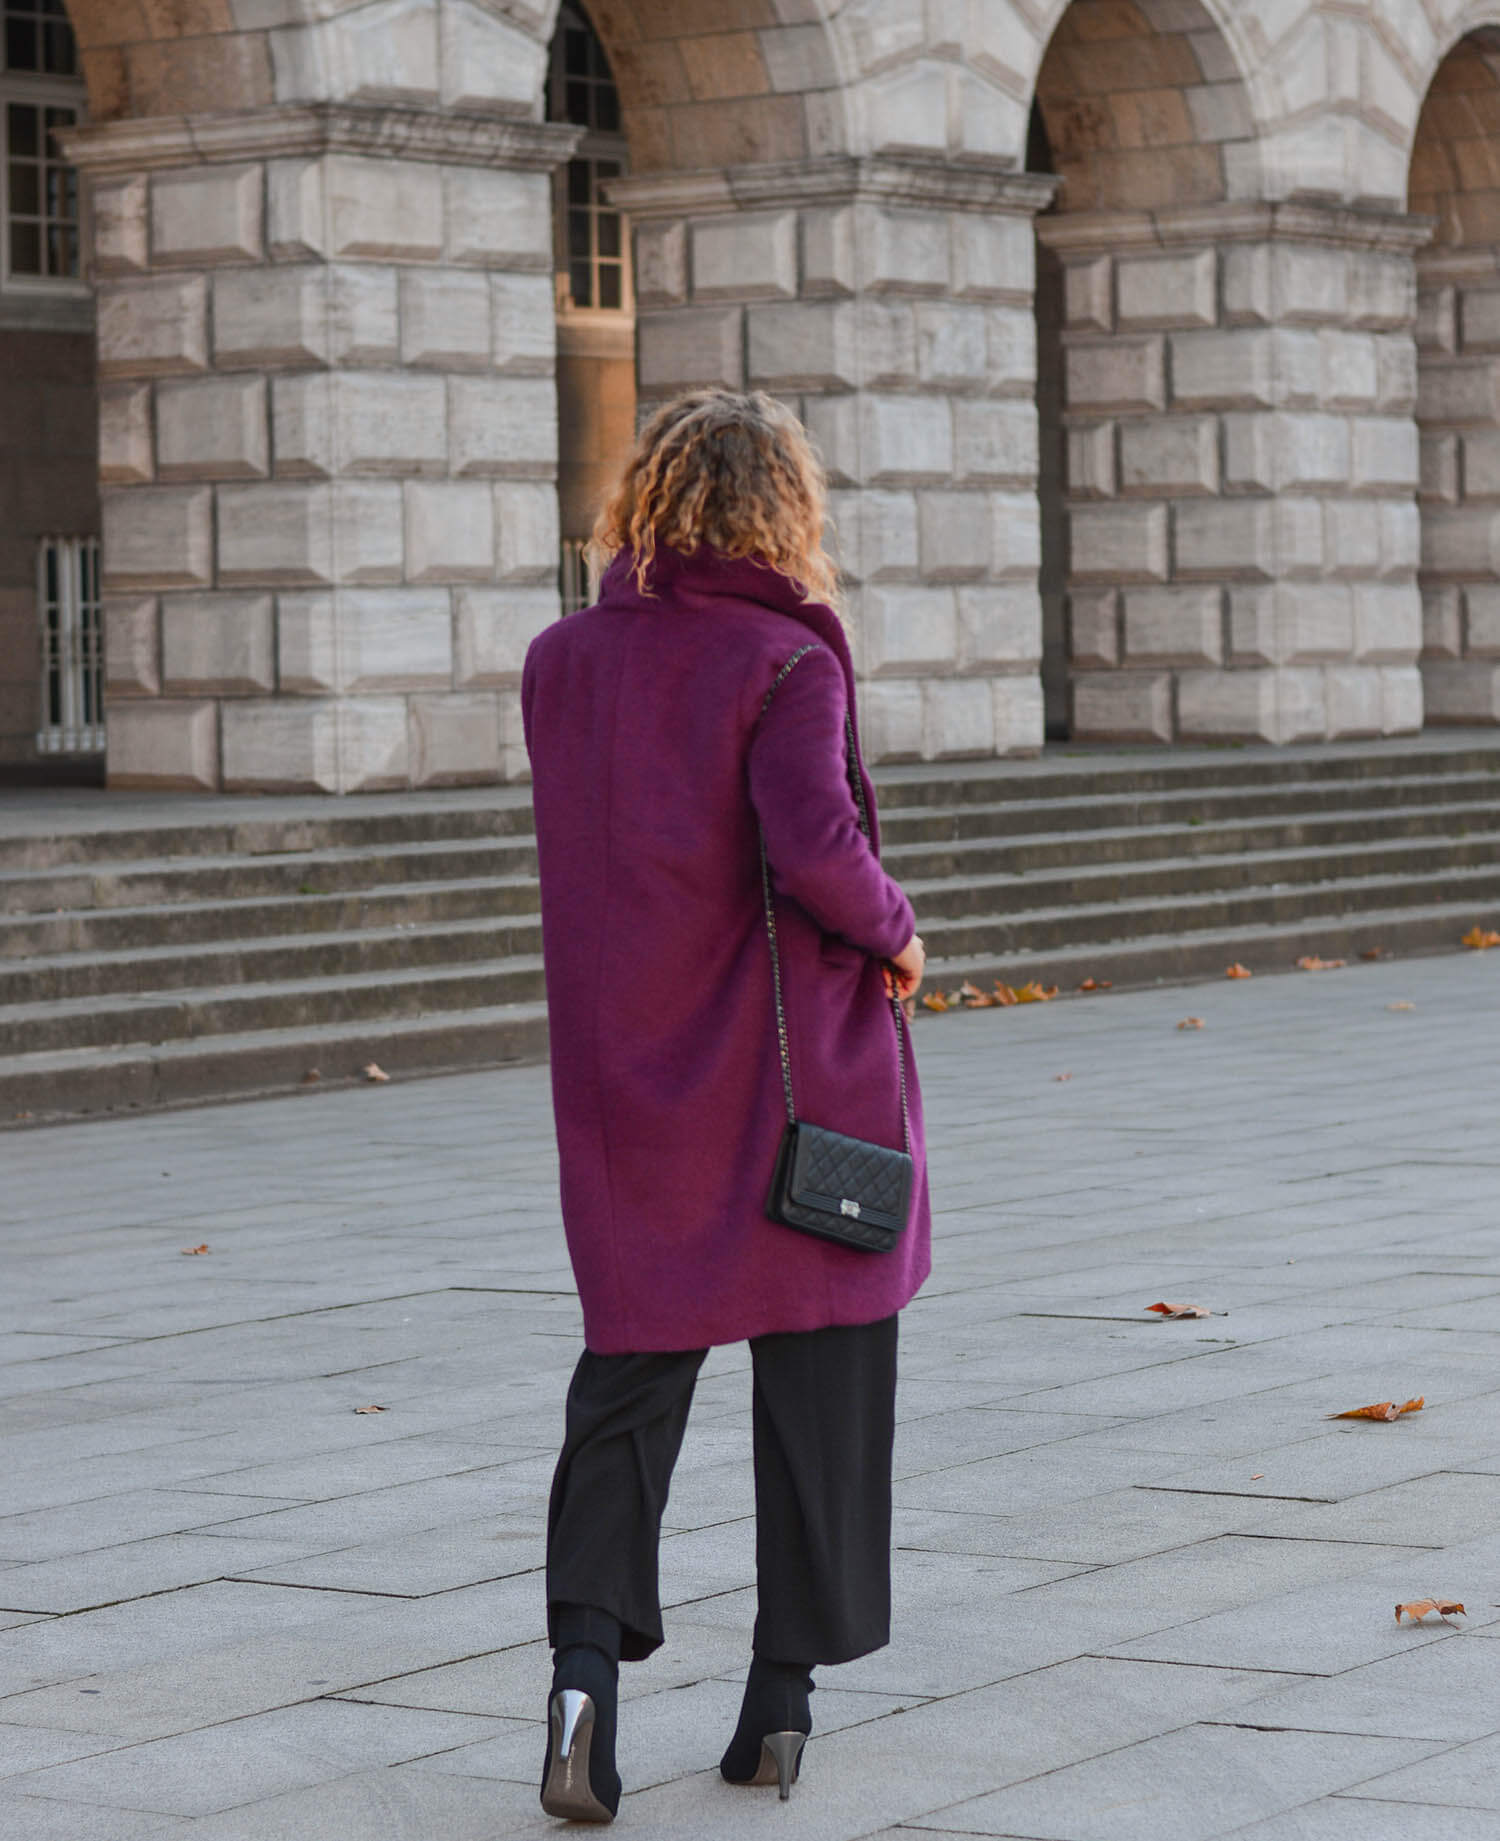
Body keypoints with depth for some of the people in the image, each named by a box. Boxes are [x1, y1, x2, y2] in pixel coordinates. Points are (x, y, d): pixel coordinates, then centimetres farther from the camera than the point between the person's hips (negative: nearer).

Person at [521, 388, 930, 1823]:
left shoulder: (560, 663, 3)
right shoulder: (785, 662, -12)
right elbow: (813, 842, -24)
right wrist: (892, 933, -7)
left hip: (624, 1069, 4)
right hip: (798, 1068, -4)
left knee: (630, 1365, 11)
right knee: (818, 1372, 9)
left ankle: (587, 1650, -9)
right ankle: (783, 1695, 12)